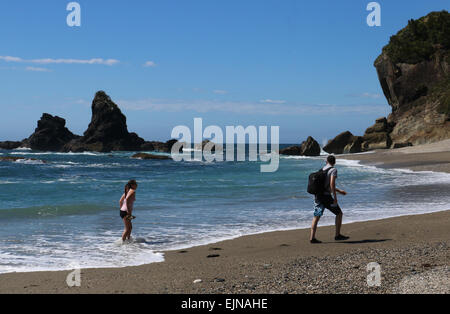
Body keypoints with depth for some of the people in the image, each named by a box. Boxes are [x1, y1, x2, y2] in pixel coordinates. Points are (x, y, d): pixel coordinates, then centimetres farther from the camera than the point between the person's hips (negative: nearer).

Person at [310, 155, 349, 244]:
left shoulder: (322, 170, 18)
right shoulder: (333, 170, -5)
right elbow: (332, 183, -19)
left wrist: (339, 191, 37)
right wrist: (335, 197, -18)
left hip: (318, 196, 6)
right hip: (327, 196, -6)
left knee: (316, 217, 4)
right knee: (339, 213, 11)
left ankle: (312, 238, -4)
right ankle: (338, 235, 12)